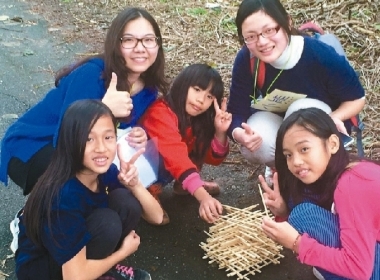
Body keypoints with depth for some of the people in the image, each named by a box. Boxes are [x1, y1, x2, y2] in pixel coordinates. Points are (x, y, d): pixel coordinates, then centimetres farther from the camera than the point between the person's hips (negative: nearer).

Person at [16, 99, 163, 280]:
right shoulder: (64, 195, -33)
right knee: (107, 222, -30)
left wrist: (135, 185, -28)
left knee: (126, 200, -16)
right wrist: (123, 251, -14)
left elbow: (157, 217, -8)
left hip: (82, 248, 7)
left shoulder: (106, 172, -13)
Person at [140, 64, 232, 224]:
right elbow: (176, 157, -45)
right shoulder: (161, 113, -31)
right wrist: (203, 196, -55)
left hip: (161, 173, 8)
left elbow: (213, 159, -3)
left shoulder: (198, 119, -8)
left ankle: (183, 185, 11)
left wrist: (220, 132, -23)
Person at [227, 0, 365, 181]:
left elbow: (357, 98, -16)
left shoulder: (321, 55, -31)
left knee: (301, 110, -34)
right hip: (277, 122, 2)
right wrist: (239, 133, -46)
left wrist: (333, 118, -37)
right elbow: (237, 111, -22)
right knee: (254, 145, -30)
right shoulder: (246, 60, -25)